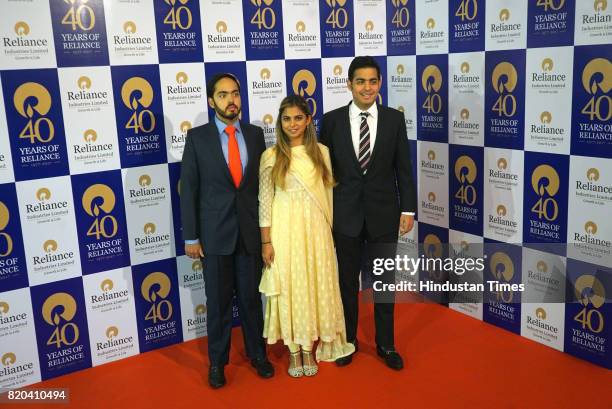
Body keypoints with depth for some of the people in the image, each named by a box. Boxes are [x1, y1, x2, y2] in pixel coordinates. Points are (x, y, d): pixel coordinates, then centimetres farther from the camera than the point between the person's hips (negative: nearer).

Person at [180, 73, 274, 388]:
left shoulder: (255, 134, 3)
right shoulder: (197, 137, -4)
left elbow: (264, 182, 7)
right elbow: (188, 189, -4)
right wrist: (191, 237, -6)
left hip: (250, 230, 2)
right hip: (215, 232, -2)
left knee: (251, 297, 12)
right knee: (218, 300, 9)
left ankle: (257, 353, 30)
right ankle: (217, 360, 26)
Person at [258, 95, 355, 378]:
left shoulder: (321, 152, 4)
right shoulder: (271, 156, -3)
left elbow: (327, 194, 8)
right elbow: (264, 201, -4)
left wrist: (328, 231, 6)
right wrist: (266, 241, -7)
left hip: (314, 228, 2)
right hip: (284, 230, -2)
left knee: (315, 286, 9)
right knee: (288, 288, 6)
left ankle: (310, 350, 26)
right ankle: (294, 352, 22)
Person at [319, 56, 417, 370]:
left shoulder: (394, 119, -1)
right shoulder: (332, 120, -2)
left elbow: (404, 168, 2)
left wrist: (408, 209, -3)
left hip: (383, 214, 0)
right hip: (345, 215, 0)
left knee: (384, 282, 11)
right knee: (347, 282, 13)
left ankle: (386, 344, 28)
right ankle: (348, 341, 31)